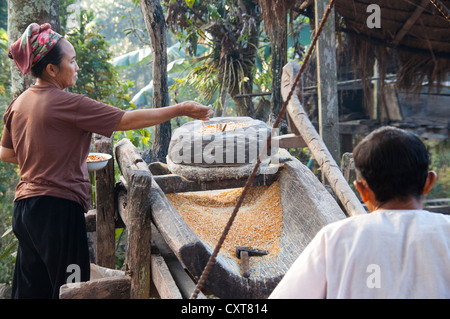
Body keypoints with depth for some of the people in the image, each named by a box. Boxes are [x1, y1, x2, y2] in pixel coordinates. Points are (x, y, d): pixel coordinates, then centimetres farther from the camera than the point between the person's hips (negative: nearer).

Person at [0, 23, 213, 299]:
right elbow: (127, 120, -18)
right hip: (58, 207, -8)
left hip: (25, 204, 9)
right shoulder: (66, 103, -17)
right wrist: (182, 109, -13)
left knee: (31, 288, 16)